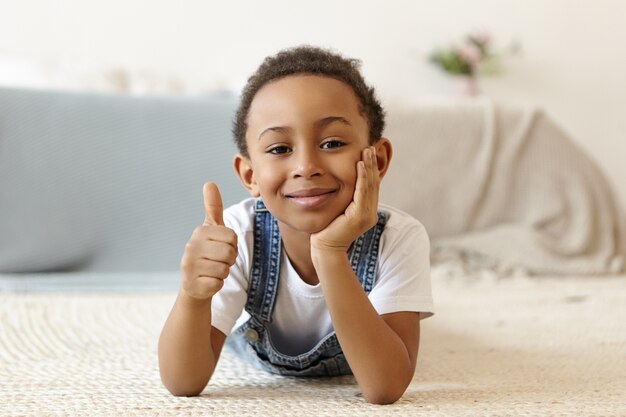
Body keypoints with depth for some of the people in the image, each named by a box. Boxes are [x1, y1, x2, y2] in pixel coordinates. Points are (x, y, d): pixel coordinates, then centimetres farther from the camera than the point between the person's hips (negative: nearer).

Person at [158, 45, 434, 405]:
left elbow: (386, 388, -49)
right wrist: (193, 295, -60)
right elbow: (183, 383, -39)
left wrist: (331, 255, -59)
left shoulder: (400, 238, -42)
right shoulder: (240, 235, -39)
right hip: (258, 358, 0)